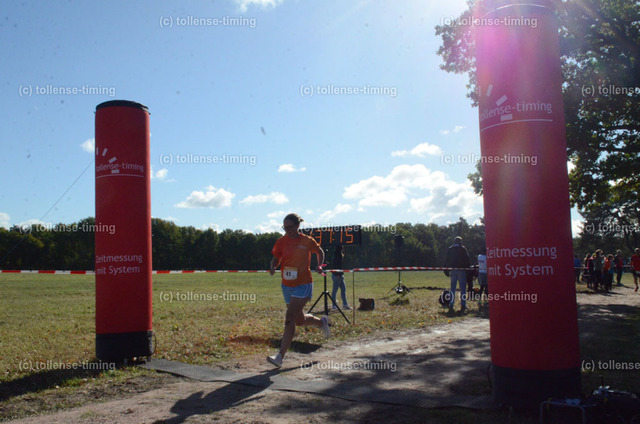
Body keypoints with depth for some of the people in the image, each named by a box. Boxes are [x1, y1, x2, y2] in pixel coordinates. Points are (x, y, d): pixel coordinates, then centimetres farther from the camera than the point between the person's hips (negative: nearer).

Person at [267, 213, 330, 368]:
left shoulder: (307, 241, -8)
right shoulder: (281, 241, -1)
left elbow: (320, 252, 8)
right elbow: (276, 259, 3)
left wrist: (319, 265, -9)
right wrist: (272, 267, -19)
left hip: (303, 285, -5)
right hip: (287, 285, 5)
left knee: (289, 319, -16)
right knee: (299, 320, 18)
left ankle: (280, 357, -13)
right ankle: (321, 322, 49)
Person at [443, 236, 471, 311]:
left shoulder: (450, 249, 6)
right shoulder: (463, 249, -3)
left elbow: (447, 260, 8)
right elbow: (467, 260, -4)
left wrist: (446, 270, 12)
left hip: (453, 270, 3)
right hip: (462, 270, -3)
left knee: (452, 288, 8)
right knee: (463, 288, 2)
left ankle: (451, 305, 6)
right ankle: (463, 305, -1)